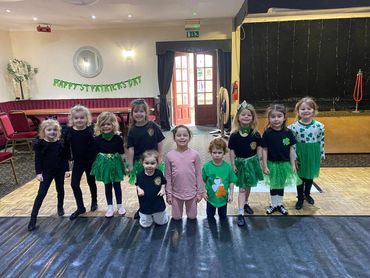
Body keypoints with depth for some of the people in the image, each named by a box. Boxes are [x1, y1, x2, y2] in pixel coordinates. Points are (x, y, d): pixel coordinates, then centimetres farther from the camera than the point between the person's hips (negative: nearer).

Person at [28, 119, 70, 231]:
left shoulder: (61, 143, -5)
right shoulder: (39, 143, -10)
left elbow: (65, 157, 1)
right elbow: (38, 159, -8)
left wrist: (66, 170, -2)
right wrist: (38, 172, -11)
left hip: (60, 171, 2)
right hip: (46, 172, -2)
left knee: (60, 190, 18)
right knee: (41, 194, -3)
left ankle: (60, 207, 42)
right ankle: (33, 218, 3)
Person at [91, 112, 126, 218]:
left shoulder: (117, 138, -9)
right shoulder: (98, 139, -6)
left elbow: (121, 153, -2)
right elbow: (95, 153, 1)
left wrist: (123, 164, -2)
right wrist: (97, 164, 1)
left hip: (115, 163, -1)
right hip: (104, 163, 1)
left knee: (117, 185, 10)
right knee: (107, 185, 12)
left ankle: (120, 206, 26)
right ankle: (110, 207, 24)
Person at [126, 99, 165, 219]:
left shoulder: (153, 126, -8)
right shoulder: (132, 131, -5)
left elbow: (160, 142, -3)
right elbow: (130, 149, -7)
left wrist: (160, 157, -5)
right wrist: (130, 165, -8)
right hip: (139, 162, 1)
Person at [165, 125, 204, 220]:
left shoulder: (194, 154, -10)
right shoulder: (169, 155, -10)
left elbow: (198, 175, -3)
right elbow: (168, 177, -3)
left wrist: (200, 192, -1)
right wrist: (168, 194, -1)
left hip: (192, 193, 0)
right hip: (176, 193, 0)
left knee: (192, 217, 16)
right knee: (176, 218, 16)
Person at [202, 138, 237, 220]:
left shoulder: (228, 167, -14)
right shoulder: (206, 166, -16)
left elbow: (231, 182, -6)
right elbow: (203, 181, -6)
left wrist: (231, 194, -7)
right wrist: (203, 192, -7)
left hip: (223, 197, 0)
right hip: (211, 197, 0)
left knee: (223, 216, 23)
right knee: (210, 216, 21)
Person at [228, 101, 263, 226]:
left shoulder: (255, 133, -6)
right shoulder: (234, 135, -11)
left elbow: (259, 147, 2)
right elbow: (232, 151, -6)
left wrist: (259, 161, 0)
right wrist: (233, 165, -6)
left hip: (252, 161, 3)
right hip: (240, 162, -2)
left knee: (248, 186, 19)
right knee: (242, 188, 0)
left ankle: (245, 203, 42)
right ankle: (240, 213, 3)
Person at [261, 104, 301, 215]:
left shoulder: (288, 132, -9)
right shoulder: (267, 133, -13)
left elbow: (291, 149, -2)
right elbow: (264, 150, -8)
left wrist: (293, 165, 0)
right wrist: (265, 166, -8)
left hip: (285, 163, 1)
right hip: (272, 163, -1)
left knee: (281, 184, 16)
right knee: (273, 185, 14)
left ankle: (280, 204, 33)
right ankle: (273, 204, 31)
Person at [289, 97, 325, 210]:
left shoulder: (319, 126, -8)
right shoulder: (294, 126, -13)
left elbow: (321, 142, 1)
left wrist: (322, 155, 5)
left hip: (313, 155, 2)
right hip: (300, 155, -2)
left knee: (310, 176, 19)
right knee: (300, 177, 11)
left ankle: (307, 194, 43)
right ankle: (300, 198, 28)